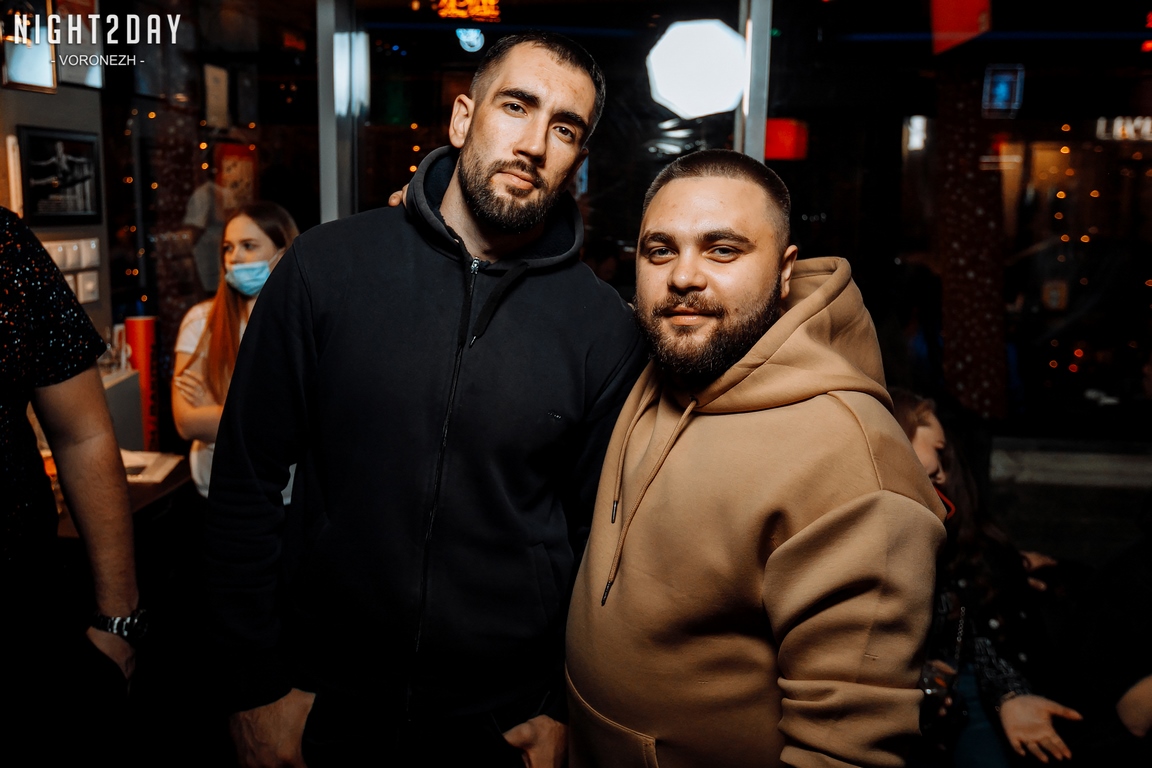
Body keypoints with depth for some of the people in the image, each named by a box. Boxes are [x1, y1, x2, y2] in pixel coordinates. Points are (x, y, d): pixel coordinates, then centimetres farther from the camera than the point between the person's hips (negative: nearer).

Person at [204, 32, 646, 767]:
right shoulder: (328, 265, -9)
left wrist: (565, 709, 0)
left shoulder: (606, 328, -9)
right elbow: (249, 480, -5)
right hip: (326, 702, 1)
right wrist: (256, 686, -4)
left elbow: (600, 533, 0)